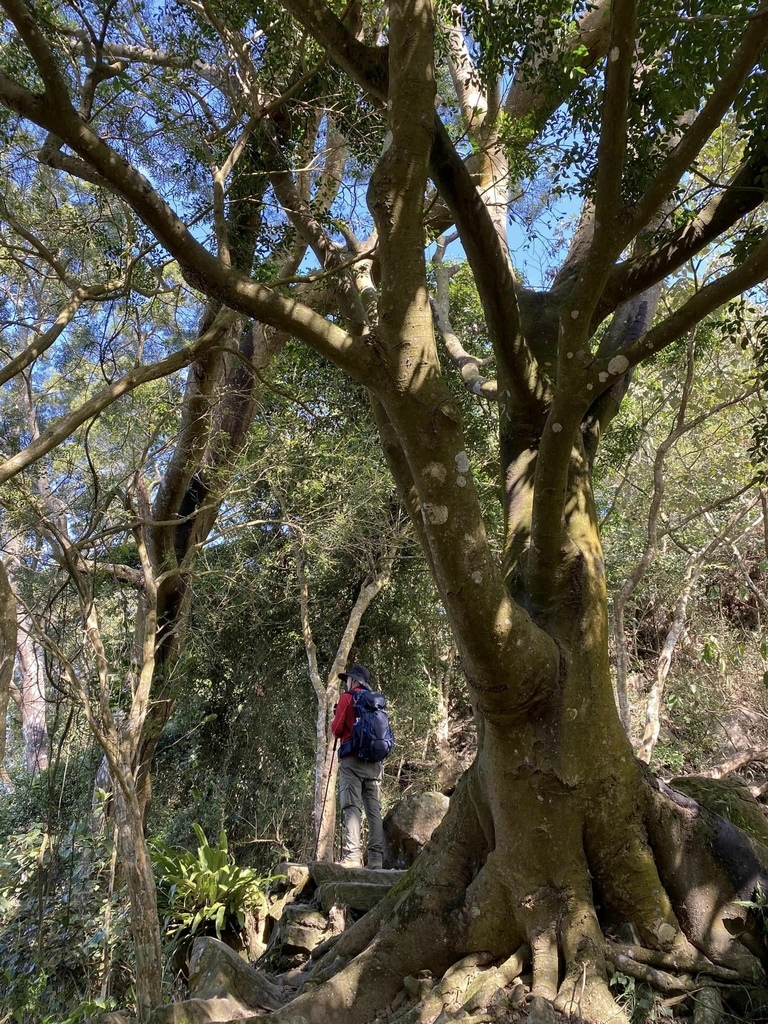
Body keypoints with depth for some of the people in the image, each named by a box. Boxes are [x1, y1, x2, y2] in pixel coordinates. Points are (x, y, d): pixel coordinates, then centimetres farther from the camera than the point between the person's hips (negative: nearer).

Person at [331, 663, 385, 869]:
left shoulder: (348, 698, 0)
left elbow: (336, 729, -3)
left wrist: (336, 720, 16)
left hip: (352, 761, -5)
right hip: (374, 762, 5)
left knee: (352, 808, -7)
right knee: (374, 809, 4)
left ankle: (352, 856, -14)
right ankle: (376, 858, 1)